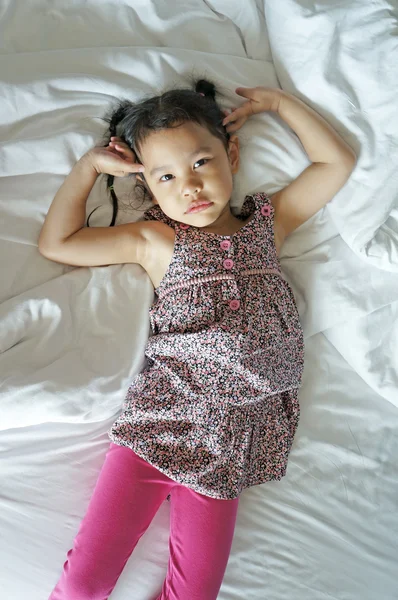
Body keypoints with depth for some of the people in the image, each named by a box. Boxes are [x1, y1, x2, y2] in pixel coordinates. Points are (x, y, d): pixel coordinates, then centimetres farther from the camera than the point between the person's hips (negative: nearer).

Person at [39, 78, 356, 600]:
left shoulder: (268, 221, 13)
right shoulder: (152, 241, 8)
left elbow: (338, 161, 17)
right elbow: (56, 243, 9)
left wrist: (278, 101, 18)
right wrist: (89, 166, 13)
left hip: (228, 444, 2)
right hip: (157, 424, -1)